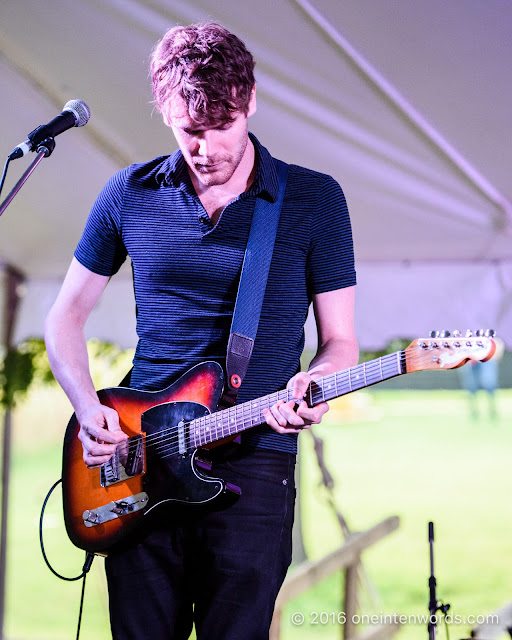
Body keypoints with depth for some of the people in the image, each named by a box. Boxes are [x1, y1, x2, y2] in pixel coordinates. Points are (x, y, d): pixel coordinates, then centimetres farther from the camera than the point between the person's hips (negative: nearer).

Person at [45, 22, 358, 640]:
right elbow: (66, 317, 15)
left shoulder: (314, 200, 2)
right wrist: (88, 410, -2)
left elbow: (339, 341, 5)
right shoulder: (129, 194, 7)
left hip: (253, 458, -2)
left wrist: (312, 386, -18)